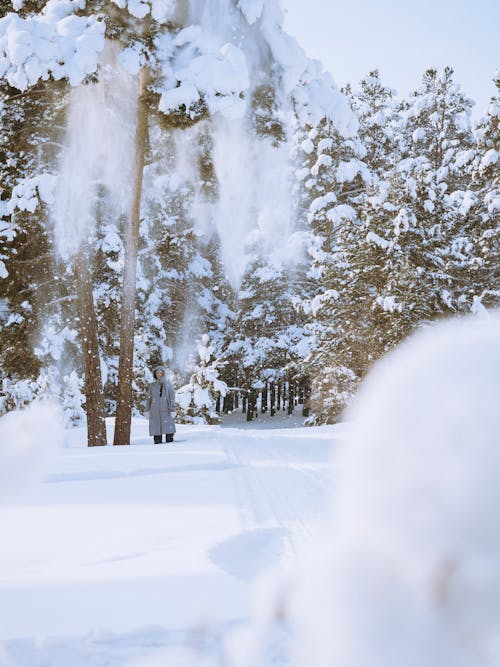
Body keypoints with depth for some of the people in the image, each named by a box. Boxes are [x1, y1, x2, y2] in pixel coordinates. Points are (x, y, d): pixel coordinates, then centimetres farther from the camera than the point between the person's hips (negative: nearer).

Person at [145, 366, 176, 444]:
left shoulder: (168, 384, 4)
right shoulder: (152, 385, 11)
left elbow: (172, 397, -1)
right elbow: (149, 399, 13)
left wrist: (173, 410, -9)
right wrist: (147, 411, 6)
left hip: (166, 411, -2)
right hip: (155, 411, 2)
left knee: (168, 428, -9)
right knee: (156, 429, -2)